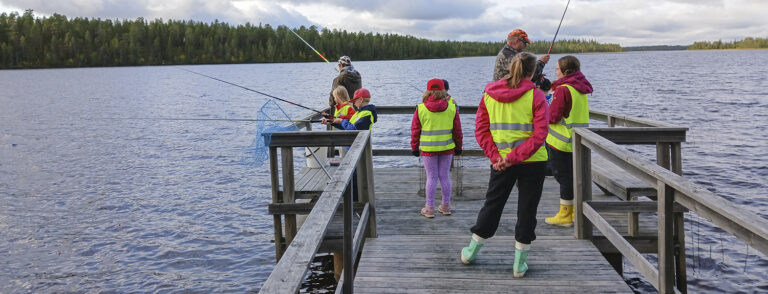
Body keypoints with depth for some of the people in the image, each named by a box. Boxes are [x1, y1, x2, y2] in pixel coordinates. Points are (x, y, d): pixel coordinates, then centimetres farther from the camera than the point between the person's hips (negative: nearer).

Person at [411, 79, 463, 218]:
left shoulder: (420, 109, -6)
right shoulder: (452, 108, -2)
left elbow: (415, 131, -1)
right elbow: (457, 129, 4)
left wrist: (414, 147, 10)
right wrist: (458, 146, 16)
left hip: (428, 148, -1)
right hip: (447, 148, 2)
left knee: (431, 177, 5)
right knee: (445, 176, 11)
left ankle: (429, 208, 9)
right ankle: (445, 206, 20)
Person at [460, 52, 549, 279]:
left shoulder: (489, 94, 2)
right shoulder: (535, 95, -8)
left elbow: (481, 130, -1)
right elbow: (540, 134, -17)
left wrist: (495, 156, -6)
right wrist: (515, 157, -17)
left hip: (500, 162, 3)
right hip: (532, 162, -3)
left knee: (492, 204, 19)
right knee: (527, 210, 8)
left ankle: (471, 251, 30)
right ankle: (520, 264, 15)